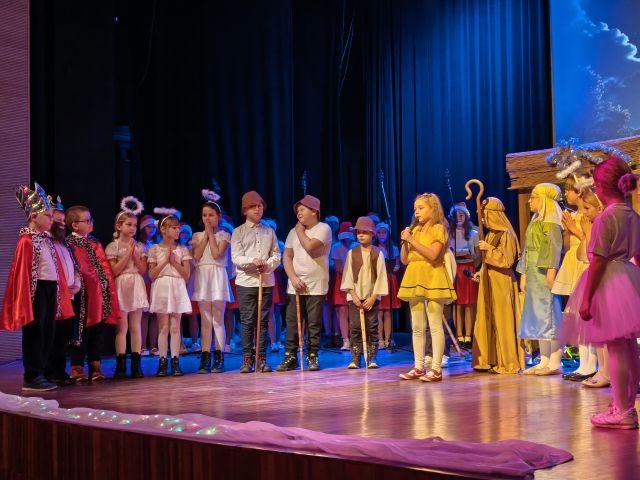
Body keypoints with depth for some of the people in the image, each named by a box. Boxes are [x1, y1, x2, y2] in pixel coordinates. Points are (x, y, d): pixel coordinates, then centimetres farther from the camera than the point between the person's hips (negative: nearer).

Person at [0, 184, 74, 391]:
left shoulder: (47, 240, 14)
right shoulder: (26, 241, -10)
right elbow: (21, 272, -14)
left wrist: (61, 290, 14)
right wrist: (24, 299, -16)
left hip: (51, 289, 8)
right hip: (36, 289, -8)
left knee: (47, 334, 11)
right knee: (34, 333, -2)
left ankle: (39, 373, 19)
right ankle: (32, 378, 5)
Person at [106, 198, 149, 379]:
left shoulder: (139, 246, 10)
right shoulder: (113, 247, -1)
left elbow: (143, 270, 2)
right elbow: (115, 271, -10)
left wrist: (135, 254, -8)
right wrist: (127, 253, -11)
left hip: (136, 287, 3)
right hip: (121, 287, -3)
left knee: (135, 326, 4)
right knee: (121, 327, -4)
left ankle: (136, 364, 7)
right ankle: (121, 365, -1)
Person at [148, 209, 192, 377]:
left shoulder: (182, 250, 7)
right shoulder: (155, 250, 3)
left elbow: (186, 274, 1)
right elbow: (152, 274, -3)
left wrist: (174, 261, -8)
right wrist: (165, 260, -10)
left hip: (177, 289, 1)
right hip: (161, 289, -1)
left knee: (175, 327, 1)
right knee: (163, 327, -1)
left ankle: (175, 362, 4)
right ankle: (162, 362, 4)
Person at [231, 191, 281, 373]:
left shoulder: (269, 231, 14)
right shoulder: (238, 232, 5)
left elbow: (276, 256, 8)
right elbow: (236, 257, -5)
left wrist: (267, 265, -12)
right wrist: (253, 261, -21)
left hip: (267, 281, 3)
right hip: (246, 282, -2)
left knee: (263, 321, 4)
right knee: (247, 321, -2)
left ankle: (262, 358, 9)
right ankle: (247, 358, 4)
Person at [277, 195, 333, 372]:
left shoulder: (323, 228, -4)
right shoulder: (293, 232, 12)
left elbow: (309, 246, -20)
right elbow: (287, 256, 7)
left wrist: (300, 230, -3)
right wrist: (293, 278, -7)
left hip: (316, 286, -4)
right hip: (295, 285, 4)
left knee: (314, 323, 0)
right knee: (292, 321, 2)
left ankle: (312, 356, 9)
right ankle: (290, 356, 9)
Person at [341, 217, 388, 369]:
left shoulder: (378, 253, 0)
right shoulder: (352, 253, 3)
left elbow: (380, 276, -2)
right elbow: (348, 275, 1)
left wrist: (373, 298, -8)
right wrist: (353, 295, -8)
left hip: (372, 297, -1)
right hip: (355, 296, 1)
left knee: (372, 327, 2)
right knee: (355, 327, -1)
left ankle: (372, 357, 7)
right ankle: (355, 358, 3)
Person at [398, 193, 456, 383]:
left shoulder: (438, 228, -2)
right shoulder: (416, 230, 16)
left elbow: (433, 255, -17)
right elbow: (404, 260, 12)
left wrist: (413, 241, -16)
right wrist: (405, 241, -2)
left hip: (432, 278, -7)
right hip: (415, 279, 7)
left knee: (435, 326, -6)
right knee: (417, 327, 8)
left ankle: (436, 368, -5)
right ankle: (419, 367, 13)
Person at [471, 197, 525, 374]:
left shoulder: (506, 235, -12)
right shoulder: (491, 234, 14)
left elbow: (507, 260, -18)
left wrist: (489, 249, -18)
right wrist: (482, 272, 15)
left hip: (502, 283, -9)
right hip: (489, 283, 9)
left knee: (502, 321, -5)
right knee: (487, 321, 9)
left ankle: (507, 362, 1)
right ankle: (491, 360, 15)